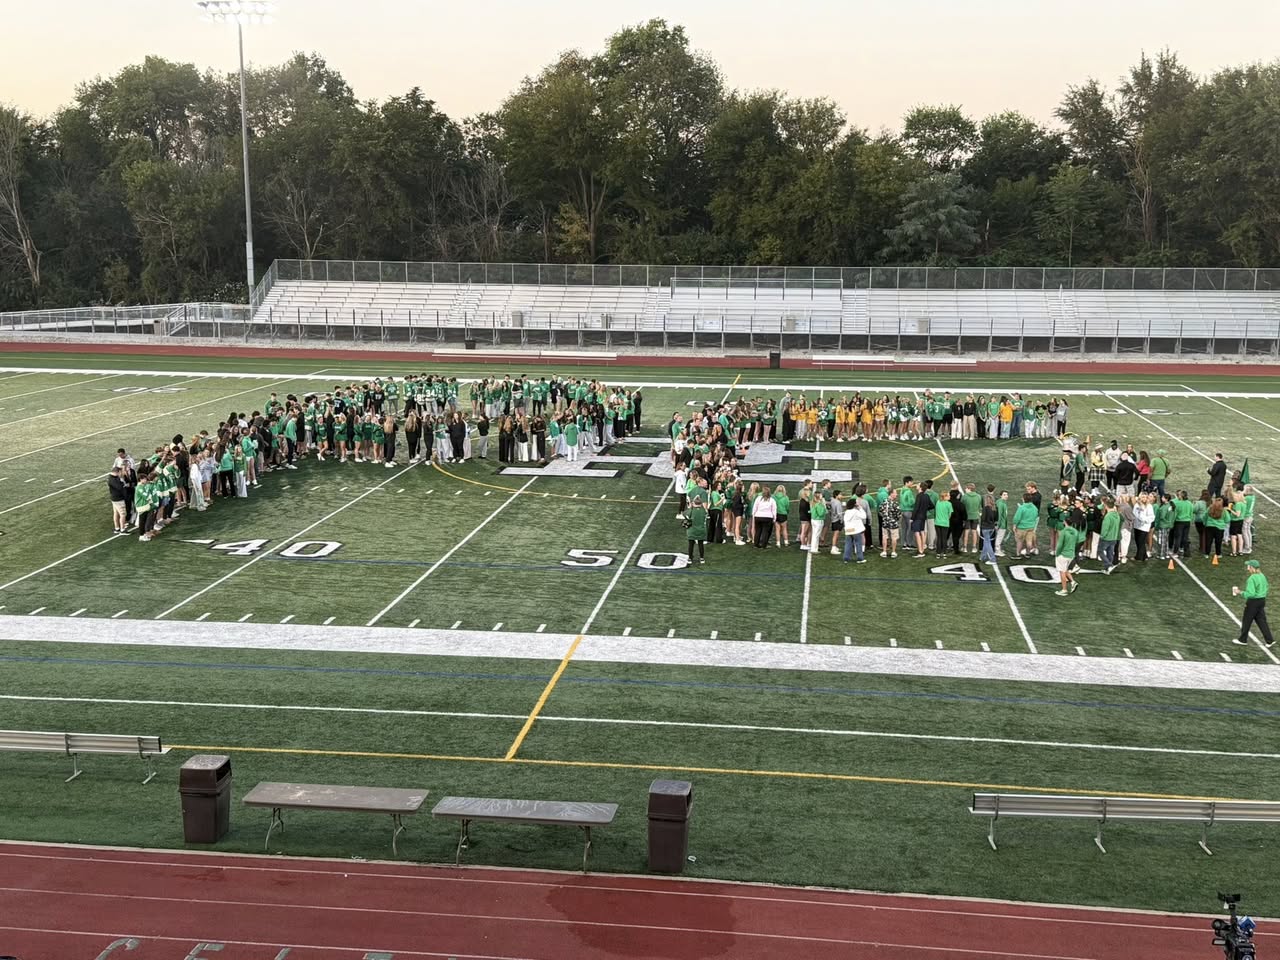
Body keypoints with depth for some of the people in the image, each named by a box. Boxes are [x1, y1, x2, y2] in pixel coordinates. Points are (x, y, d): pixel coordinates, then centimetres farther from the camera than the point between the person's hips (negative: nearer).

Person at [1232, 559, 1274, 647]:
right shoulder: (1262, 576, 4)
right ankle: (1270, 641, 11)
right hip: (1262, 600, 8)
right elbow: (1265, 589, 14)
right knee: (1262, 621, 13)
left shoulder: (1252, 579, -22)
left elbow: (1251, 593, -25)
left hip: (1253, 602, -8)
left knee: (1246, 621, 8)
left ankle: (1242, 640, 21)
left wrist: (1240, 592, -14)